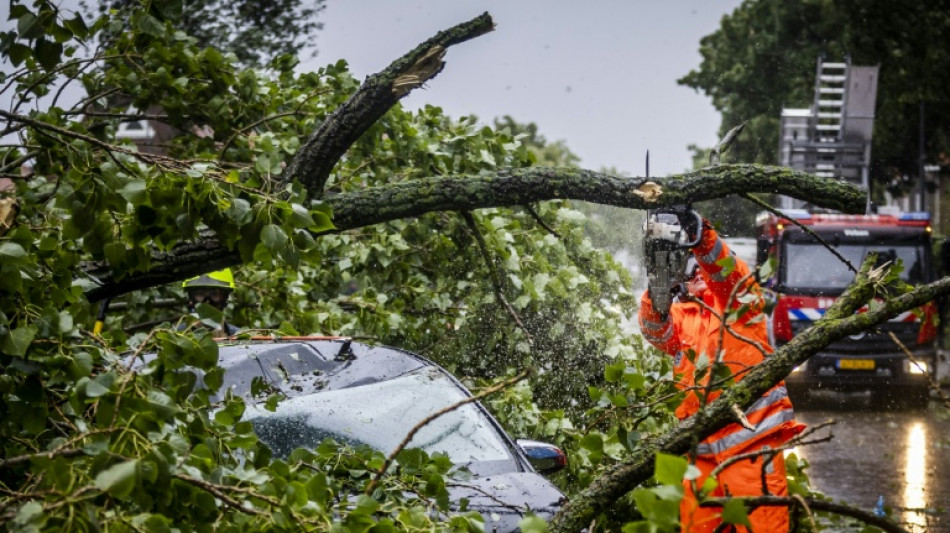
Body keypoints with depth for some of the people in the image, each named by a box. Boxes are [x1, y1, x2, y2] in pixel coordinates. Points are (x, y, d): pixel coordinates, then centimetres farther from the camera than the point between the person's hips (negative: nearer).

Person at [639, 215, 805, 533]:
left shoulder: (738, 298, 9)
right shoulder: (681, 315, 18)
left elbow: (727, 272, -12)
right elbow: (657, 331, -2)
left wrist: (703, 240, -30)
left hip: (750, 434, -5)